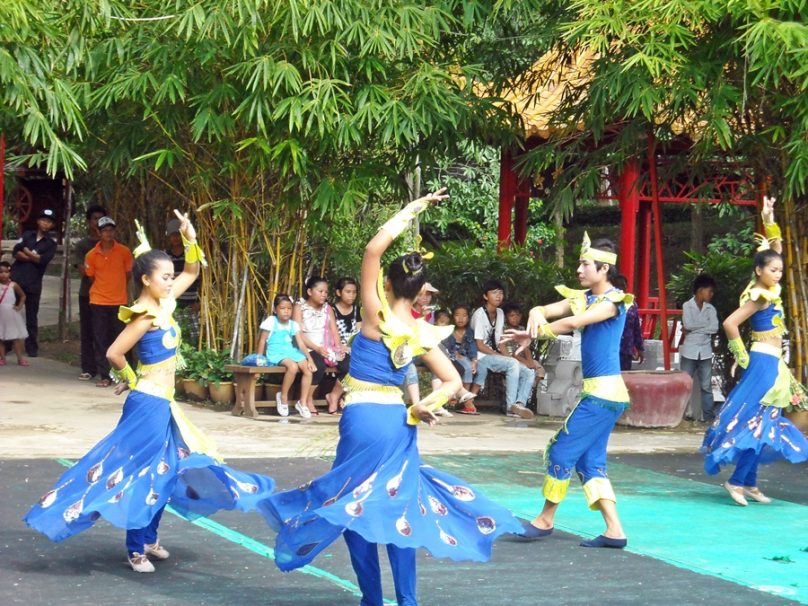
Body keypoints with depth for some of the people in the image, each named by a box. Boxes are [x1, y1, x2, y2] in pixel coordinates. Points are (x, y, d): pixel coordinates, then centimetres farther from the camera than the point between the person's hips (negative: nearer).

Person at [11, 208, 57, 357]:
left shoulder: (51, 243, 6)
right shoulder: (27, 235, 9)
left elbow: (44, 260, -11)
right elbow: (15, 252, -4)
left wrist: (26, 252, -3)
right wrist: (34, 258, -11)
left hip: (33, 283, -1)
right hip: (16, 279, 1)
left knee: (31, 317, 4)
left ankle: (32, 347, 11)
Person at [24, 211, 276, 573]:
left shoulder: (164, 304, 6)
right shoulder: (145, 316, -19)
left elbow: (191, 272, 17)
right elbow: (114, 354, -23)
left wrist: (190, 238, 3)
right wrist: (130, 379, -5)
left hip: (163, 402, 9)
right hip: (148, 402, -9)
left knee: (166, 471, 15)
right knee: (142, 473, -4)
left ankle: (149, 539, 25)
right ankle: (136, 550, 2)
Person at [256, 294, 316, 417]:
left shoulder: (293, 324, 9)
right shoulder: (271, 322, -4)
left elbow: (301, 344, 4)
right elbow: (262, 340, -1)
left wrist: (309, 358, -7)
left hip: (291, 352, 6)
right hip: (276, 355, -6)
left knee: (308, 369, -17)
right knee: (293, 366, -34)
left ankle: (302, 402, -5)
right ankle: (283, 397, -13)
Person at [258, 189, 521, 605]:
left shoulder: (378, 317, -12)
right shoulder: (422, 333, 2)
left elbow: (374, 247, -19)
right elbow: (453, 381, 4)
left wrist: (411, 210, -13)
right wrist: (423, 407, -7)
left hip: (363, 420, -5)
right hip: (398, 420, 5)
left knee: (354, 507, 5)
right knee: (398, 509, 10)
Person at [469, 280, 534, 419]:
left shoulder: (500, 313, 12)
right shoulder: (479, 315, -11)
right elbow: (480, 345, -14)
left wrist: (506, 355, -4)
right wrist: (501, 356, -16)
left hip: (496, 356, 8)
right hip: (481, 357, -8)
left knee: (528, 373, -7)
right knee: (513, 363, -31)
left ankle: (519, 403, -24)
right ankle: (511, 406, -32)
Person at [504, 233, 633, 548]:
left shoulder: (614, 300, -11)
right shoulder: (584, 297, 13)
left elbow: (574, 322, -25)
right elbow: (547, 310, -1)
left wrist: (535, 333, -16)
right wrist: (536, 314, -25)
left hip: (604, 391, -9)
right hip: (599, 391, 9)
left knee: (562, 451, -2)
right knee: (590, 461, 8)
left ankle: (545, 519, 12)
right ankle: (614, 531, 7)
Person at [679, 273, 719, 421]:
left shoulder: (711, 309, 8)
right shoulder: (687, 305, -1)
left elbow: (714, 328, -6)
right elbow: (688, 324, -16)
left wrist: (693, 328, -9)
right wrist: (705, 323, -7)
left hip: (705, 352, 3)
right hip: (689, 351, -3)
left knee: (706, 386, 4)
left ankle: (709, 416, 6)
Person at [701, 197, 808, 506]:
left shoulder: (769, 290, 9)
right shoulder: (760, 296, -15)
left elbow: (776, 250, 20)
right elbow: (729, 324, -23)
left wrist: (769, 221, 9)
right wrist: (742, 357, -13)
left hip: (770, 364, 9)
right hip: (764, 362, -9)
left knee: (761, 424, 9)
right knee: (758, 422, -10)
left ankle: (750, 483, 12)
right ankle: (737, 480, -9)